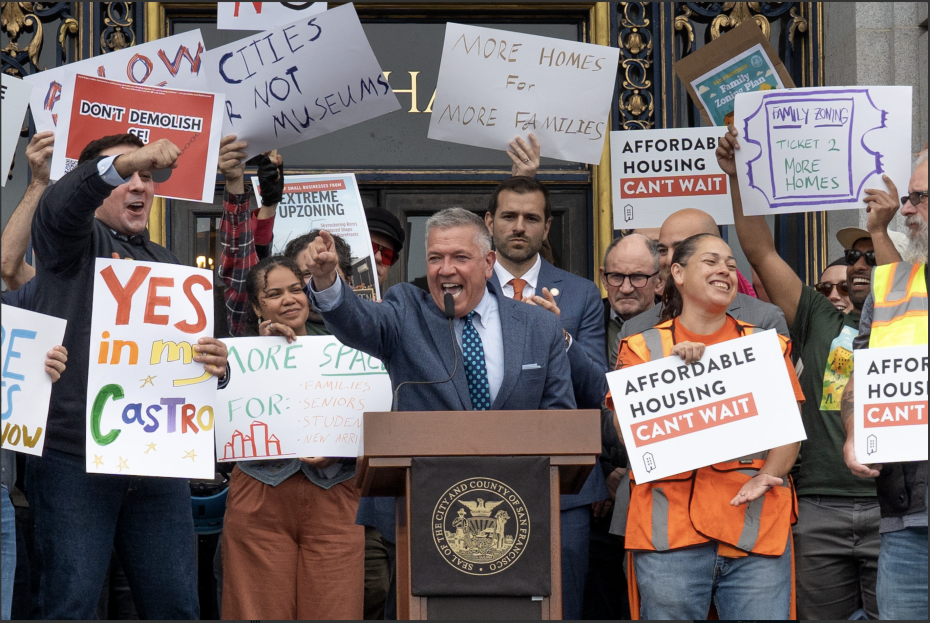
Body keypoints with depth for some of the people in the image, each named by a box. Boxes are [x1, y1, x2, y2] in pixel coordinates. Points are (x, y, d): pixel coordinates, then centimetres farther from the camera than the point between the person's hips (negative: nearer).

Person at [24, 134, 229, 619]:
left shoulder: (166, 264, 22)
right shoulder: (78, 239, 4)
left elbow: (199, 349, 20)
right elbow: (61, 204, -20)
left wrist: (216, 365, -6)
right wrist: (120, 164, -41)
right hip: (74, 456, -5)